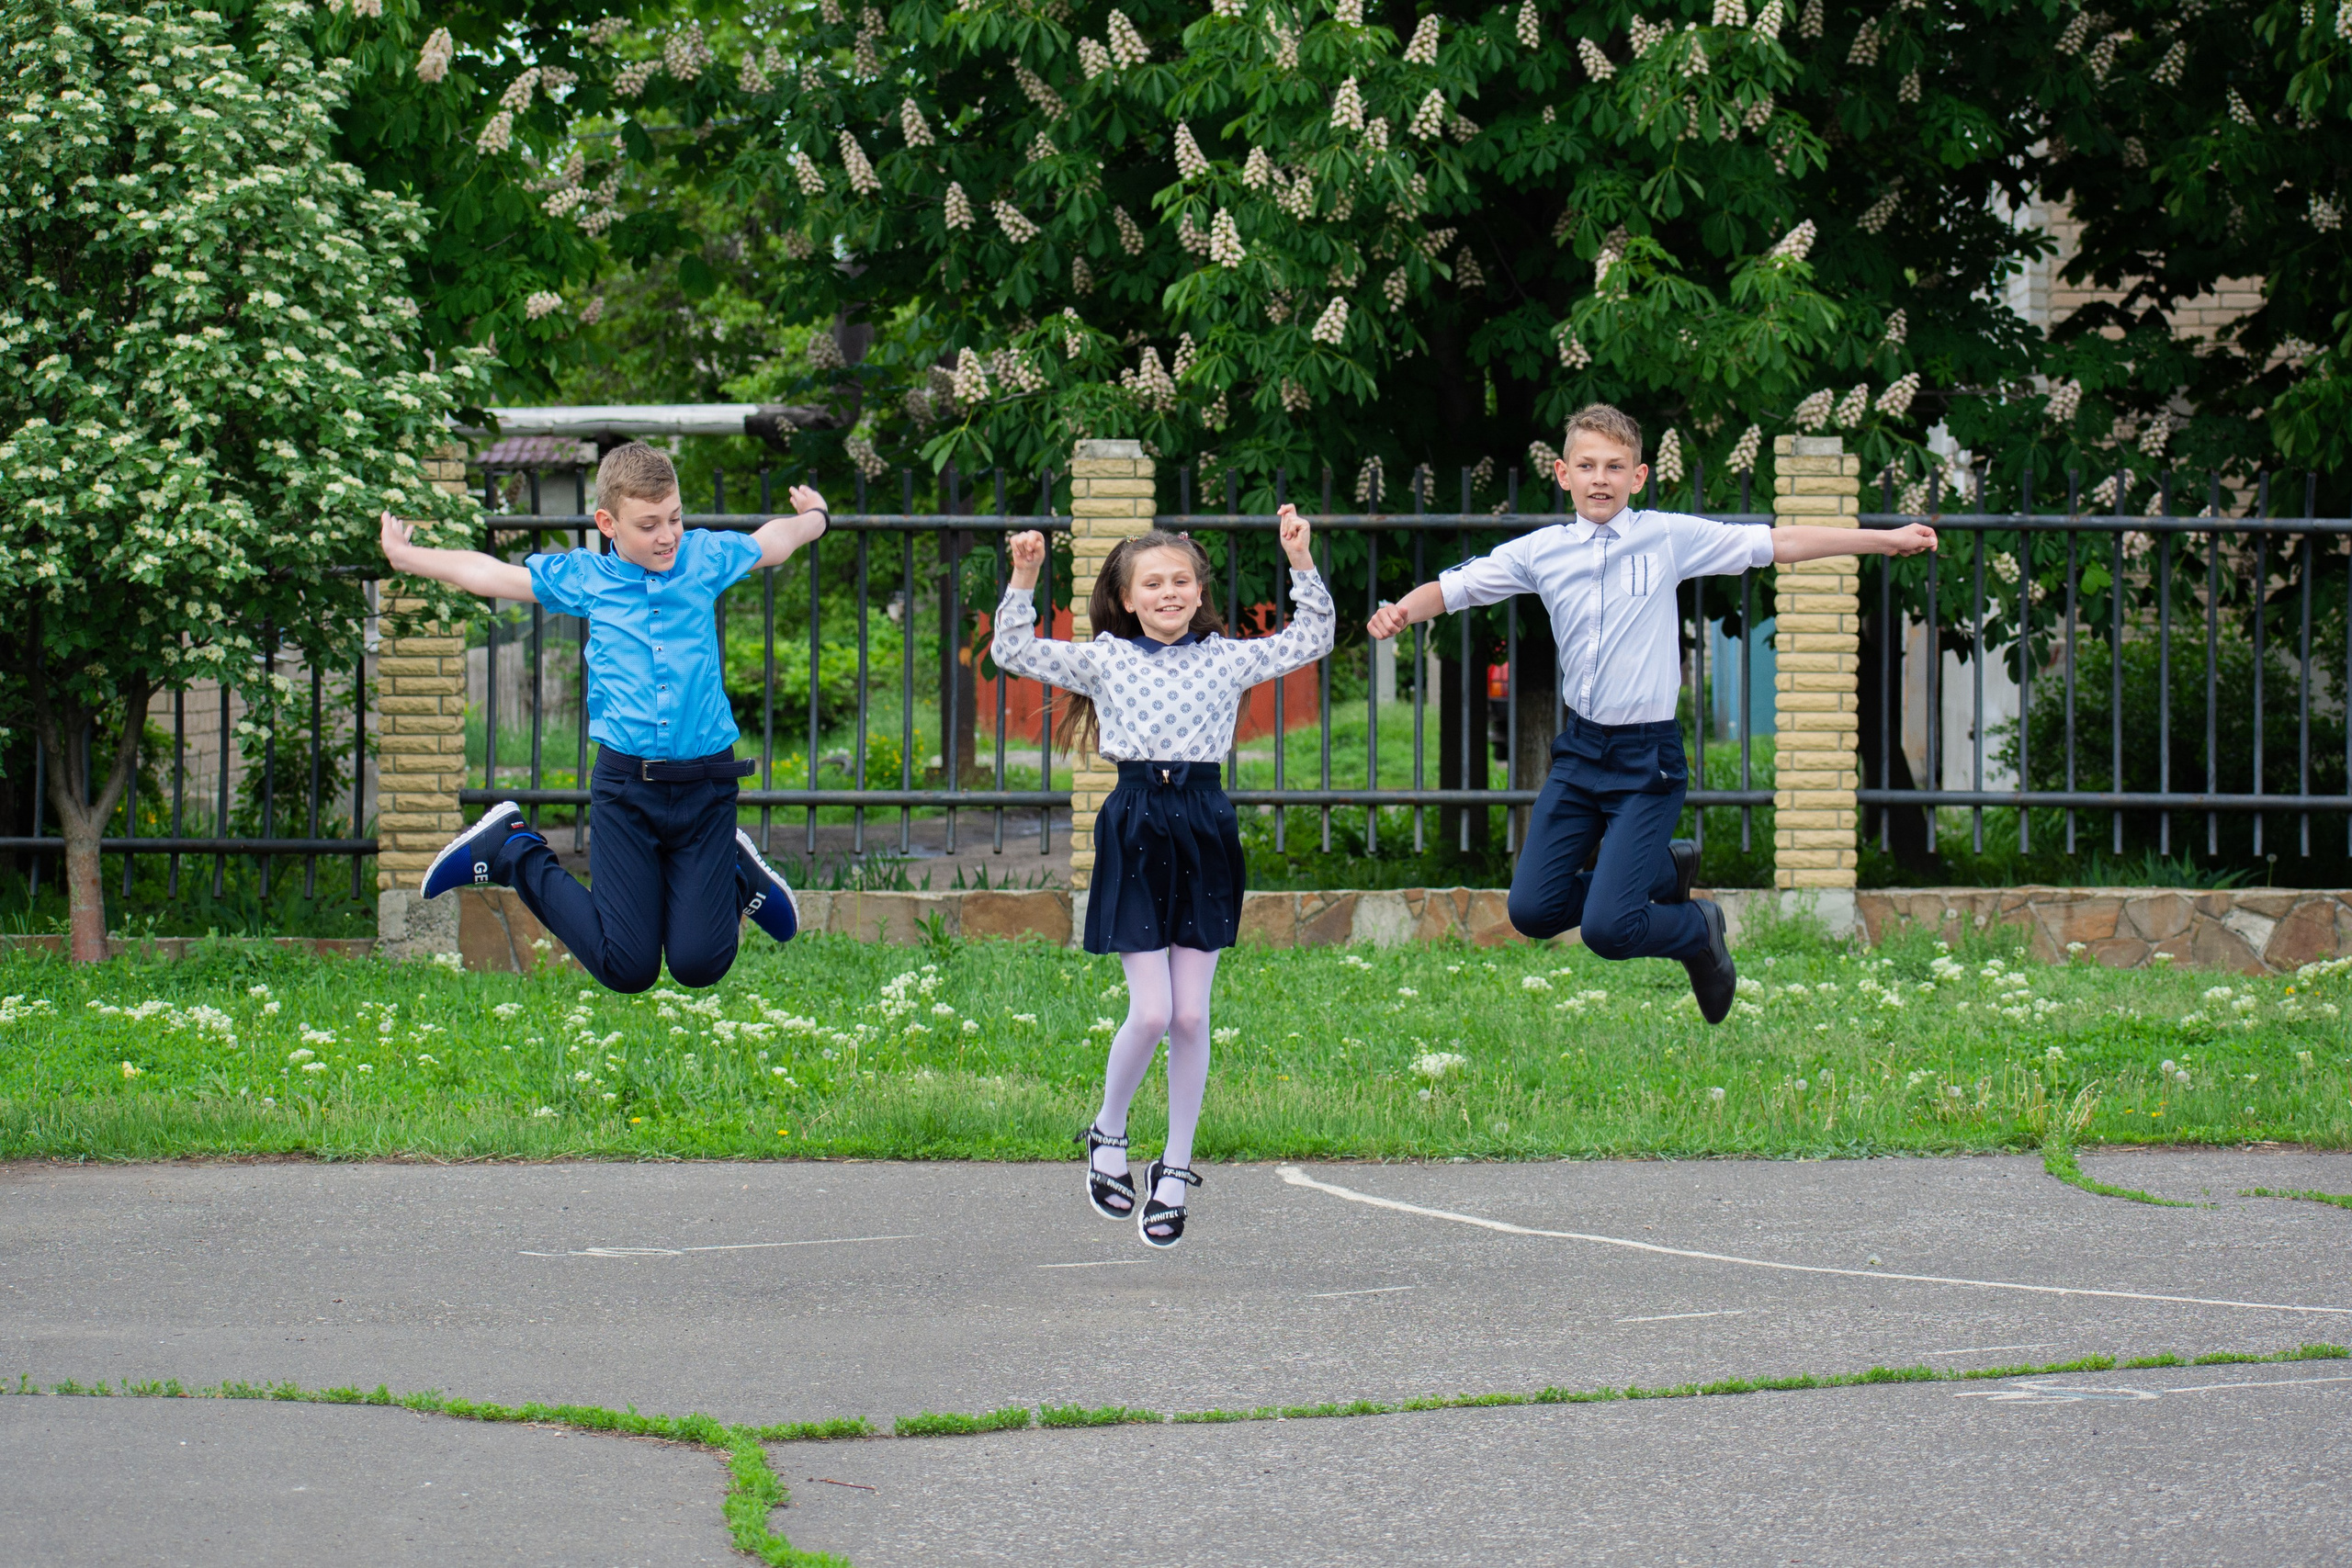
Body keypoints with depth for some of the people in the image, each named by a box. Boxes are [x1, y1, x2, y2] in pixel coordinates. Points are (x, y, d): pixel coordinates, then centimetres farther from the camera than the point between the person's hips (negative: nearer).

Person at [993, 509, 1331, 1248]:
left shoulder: (1228, 658, 9)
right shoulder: (1104, 659, 6)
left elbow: (1311, 639, 10)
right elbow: (1014, 653, 2)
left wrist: (1300, 564, 0)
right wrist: (1024, 580, -9)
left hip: (1205, 831, 2)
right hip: (1135, 831, -2)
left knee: (1191, 1016, 3)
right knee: (1150, 1013, -9)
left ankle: (1174, 1171, 14)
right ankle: (1107, 1135, 17)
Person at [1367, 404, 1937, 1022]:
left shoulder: (1668, 537, -4)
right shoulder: (1540, 550, 3)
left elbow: (1778, 544, -4)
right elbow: (1453, 587, 5)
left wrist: (1887, 540, -5)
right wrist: (1403, 610, -16)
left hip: (1648, 756, -4)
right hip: (1580, 749, 4)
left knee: (1606, 929, -14)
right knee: (1533, 909, 3)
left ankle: (1700, 930, 20)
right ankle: (1662, 872, 27)